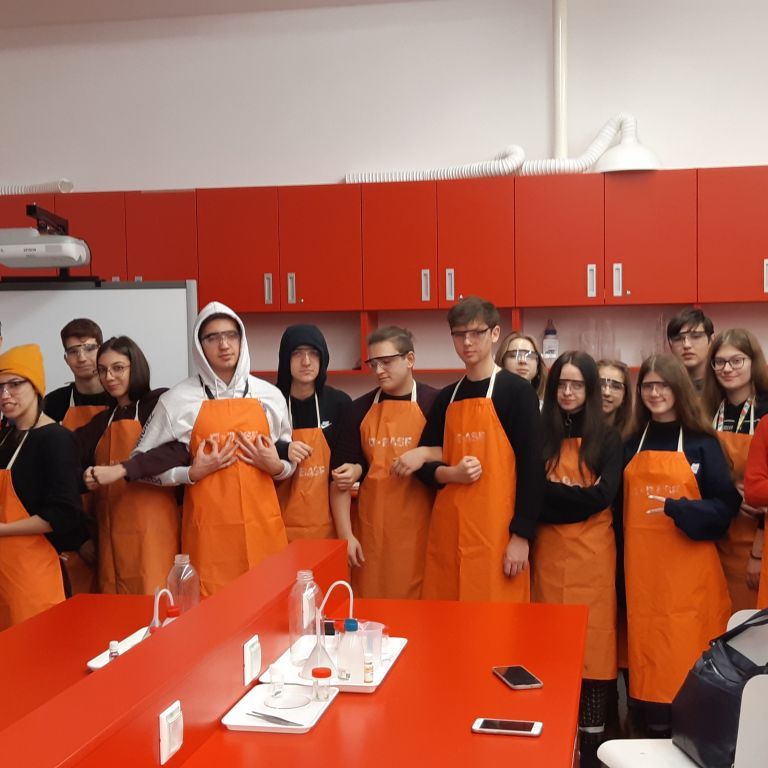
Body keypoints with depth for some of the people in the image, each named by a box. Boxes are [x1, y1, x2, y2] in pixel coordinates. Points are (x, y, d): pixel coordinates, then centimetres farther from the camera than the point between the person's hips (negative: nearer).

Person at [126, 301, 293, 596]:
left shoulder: (269, 395, 6)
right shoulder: (178, 399, -2)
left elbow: (288, 464, 16)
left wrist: (276, 466, -5)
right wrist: (193, 473, -10)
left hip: (262, 525, 2)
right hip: (209, 528, -2)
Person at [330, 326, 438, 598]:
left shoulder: (435, 403, 0)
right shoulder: (359, 410, 6)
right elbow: (340, 476, 5)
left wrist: (424, 455, -14)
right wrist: (345, 534, -2)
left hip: (419, 530, -2)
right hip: (371, 530, 2)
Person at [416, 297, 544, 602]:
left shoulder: (517, 391, -3)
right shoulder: (447, 398, 13)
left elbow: (531, 467, -7)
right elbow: (423, 462, 15)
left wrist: (521, 536, -12)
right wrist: (451, 473, -7)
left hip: (495, 533, -5)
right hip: (448, 530, 5)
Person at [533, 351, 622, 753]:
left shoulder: (607, 437, 4)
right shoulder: (539, 433, 6)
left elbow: (602, 497, -7)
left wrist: (552, 490, -8)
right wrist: (576, 496, -11)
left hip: (592, 554, -1)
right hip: (548, 552, 1)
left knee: (593, 641, 0)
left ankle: (592, 737, 9)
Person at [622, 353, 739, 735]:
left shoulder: (703, 442, 1)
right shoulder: (632, 444, 11)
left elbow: (726, 505, -3)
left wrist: (677, 509, -19)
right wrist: (619, 564, 5)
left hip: (688, 569, -3)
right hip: (641, 568, 3)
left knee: (687, 656, -3)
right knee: (647, 656, 5)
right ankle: (655, 738, 17)